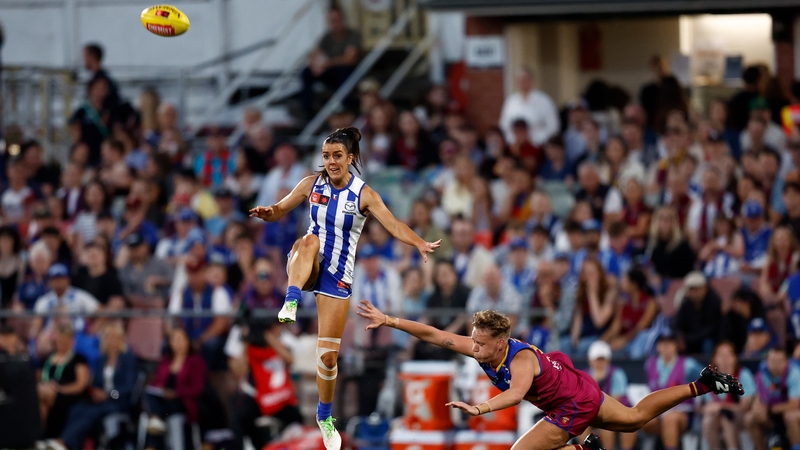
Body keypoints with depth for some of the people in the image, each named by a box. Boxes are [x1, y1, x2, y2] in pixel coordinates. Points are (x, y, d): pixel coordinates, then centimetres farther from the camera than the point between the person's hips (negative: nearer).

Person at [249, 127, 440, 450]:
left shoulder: (364, 194, -9)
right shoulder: (312, 184, -2)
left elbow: (393, 225, -19)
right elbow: (280, 211, 4)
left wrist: (419, 243, -38)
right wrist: (266, 213, -21)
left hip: (337, 276, -1)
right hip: (307, 268, 1)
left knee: (328, 355, 1)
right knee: (310, 240, -36)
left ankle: (325, 416, 23)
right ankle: (291, 304, -50)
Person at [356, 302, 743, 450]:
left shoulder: (521, 360, -37)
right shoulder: (481, 349, -15)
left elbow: (516, 392, -59)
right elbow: (435, 335, -15)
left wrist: (479, 409, -75)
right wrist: (389, 321, -24)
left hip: (576, 402, -8)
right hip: (577, 387, 8)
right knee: (635, 418, 26)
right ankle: (701, 385, 33)